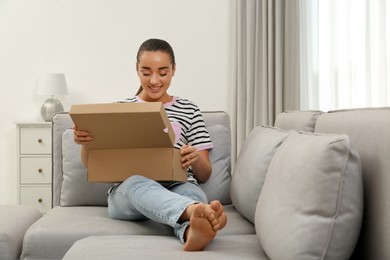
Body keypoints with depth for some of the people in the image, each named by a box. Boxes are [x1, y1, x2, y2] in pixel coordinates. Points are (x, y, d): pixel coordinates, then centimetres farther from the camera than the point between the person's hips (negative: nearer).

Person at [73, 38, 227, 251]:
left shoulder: (189, 110, 14)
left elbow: (204, 175, 12)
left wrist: (196, 159, -12)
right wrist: (85, 142, -7)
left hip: (177, 189, 1)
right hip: (126, 192, 0)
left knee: (191, 193, -36)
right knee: (137, 182, -37)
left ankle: (193, 231, -69)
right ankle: (194, 211, -66)